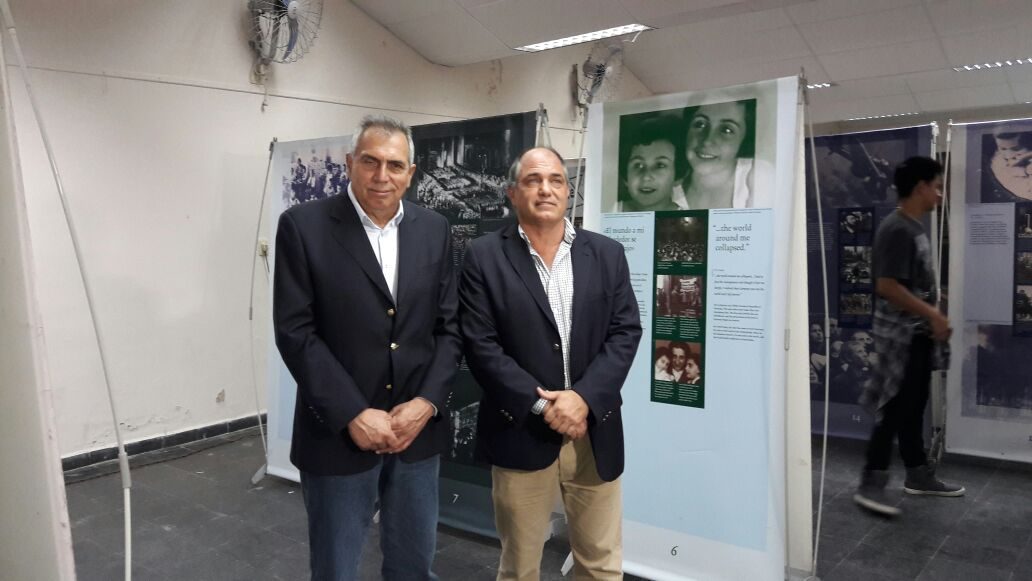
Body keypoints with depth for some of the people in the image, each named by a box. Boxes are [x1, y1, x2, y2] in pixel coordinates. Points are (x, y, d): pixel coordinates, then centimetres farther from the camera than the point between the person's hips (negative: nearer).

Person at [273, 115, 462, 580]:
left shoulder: (433, 229, 5)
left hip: (417, 429, 3)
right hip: (338, 433, -3)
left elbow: (449, 327, 4)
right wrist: (353, 415, -15)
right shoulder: (303, 226, -7)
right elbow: (295, 332, -11)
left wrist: (426, 402, -9)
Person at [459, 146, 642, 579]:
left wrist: (583, 397, -13)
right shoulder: (484, 257, -3)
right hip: (521, 434, -2)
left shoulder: (607, 254, 5)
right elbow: (480, 345, -8)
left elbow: (625, 332, 0)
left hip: (595, 433, 3)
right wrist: (541, 404, -15)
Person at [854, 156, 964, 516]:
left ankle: (919, 476, 27)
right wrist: (934, 316, -20)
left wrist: (931, 319, 16)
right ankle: (870, 485, -1)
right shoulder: (897, 229, -17)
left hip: (916, 334, 10)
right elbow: (887, 286, -24)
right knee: (895, 411, -7)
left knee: (913, 408, 16)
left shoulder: (914, 228, 14)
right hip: (901, 335, -10)